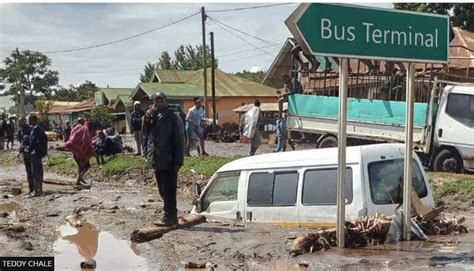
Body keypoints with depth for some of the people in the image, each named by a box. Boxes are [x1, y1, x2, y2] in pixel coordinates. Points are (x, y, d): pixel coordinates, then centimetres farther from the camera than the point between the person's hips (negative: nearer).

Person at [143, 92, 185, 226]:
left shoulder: (173, 117, -8)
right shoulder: (153, 116, 13)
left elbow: (179, 140, -12)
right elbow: (146, 134, 13)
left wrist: (178, 160, -17)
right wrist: (147, 119, -2)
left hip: (168, 161, -8)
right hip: (157, 160, 8)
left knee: (169, 190, -3)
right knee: (163, 190, 14)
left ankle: (168, 217, 2)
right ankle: (172, 216, 24)